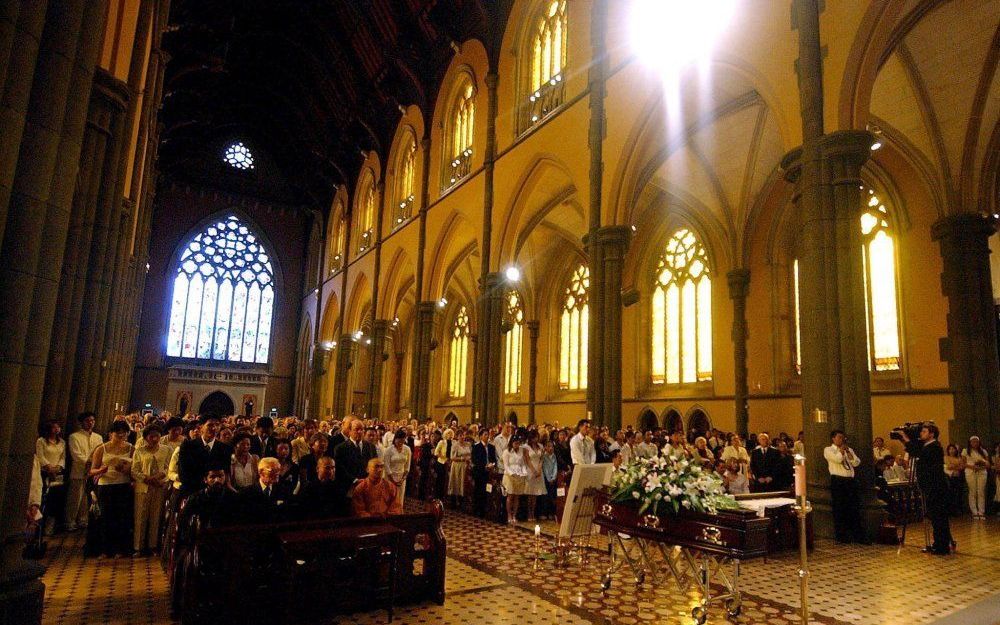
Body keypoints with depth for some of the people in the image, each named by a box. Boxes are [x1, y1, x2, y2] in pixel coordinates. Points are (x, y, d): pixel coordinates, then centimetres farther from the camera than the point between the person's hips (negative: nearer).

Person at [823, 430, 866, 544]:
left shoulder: (849, 450, 17)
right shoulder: (828, 450, 0)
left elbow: (856, 463, 3)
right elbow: (838, 459, -18)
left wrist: (847, 451, -4)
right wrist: (842, 449, -4)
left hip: (851, 480, 5)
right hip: (838, 481, -5)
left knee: (855, 509, 7)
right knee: (839, 509, 0)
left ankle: (859, 536, 15)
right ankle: (841, 536, 8)